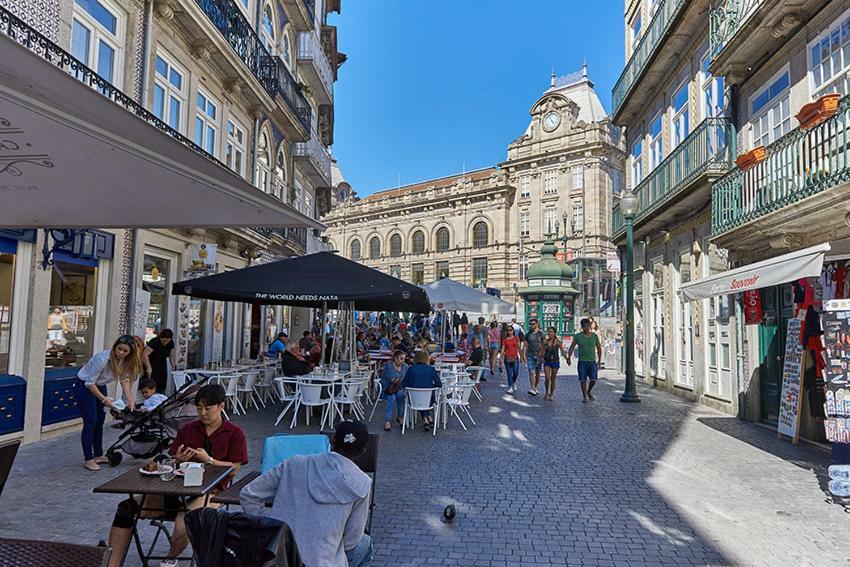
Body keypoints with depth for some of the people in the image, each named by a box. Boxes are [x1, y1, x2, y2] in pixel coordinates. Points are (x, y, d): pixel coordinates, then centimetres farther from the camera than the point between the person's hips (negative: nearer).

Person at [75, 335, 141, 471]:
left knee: (99, 422, 11)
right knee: (90, 423, -8)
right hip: (84, 386, -7)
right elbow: (90, 383, -28)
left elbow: (125, 379, -5)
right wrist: (104, 399, -28)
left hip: (100, 386, 7)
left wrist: (130, 400, -14)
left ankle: (98, 455, 22)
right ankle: (88, 459, 1)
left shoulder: (125, 361, -12)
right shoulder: (103, 359, -33)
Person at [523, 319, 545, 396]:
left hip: (539, 355, 0)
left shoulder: (541, 334, -1)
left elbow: (544, 346, -1)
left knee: (538, 372, 8)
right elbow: (525, 345, 5)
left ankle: (535, 388, 22)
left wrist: (542, 356, -6)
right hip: (530, 355, 0)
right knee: (531, 372, -11)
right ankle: (532, 389, -17)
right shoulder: (528, 334, 4)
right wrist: (524, 355, -3)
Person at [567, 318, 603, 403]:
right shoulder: (578, 336, -1)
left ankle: (589, 392, 23)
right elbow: (572, 347, 4)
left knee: (593, 380, -4)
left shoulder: (595, 336, 4)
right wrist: (568, 358, -6)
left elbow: (599, 348, 12)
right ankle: (584, 396, 15)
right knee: (583, 380, 0)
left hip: (592, 361, 1)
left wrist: (599, 360, 7)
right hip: (582, 361, -1)